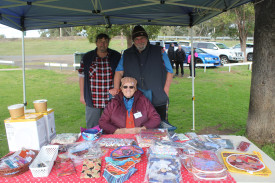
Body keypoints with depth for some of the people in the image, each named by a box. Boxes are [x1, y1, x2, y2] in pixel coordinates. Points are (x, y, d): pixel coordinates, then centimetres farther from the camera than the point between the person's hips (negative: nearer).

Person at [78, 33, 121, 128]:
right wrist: (82, 95, 4)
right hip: (92, 101, 0)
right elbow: (82, 76, 7)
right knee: (92, 127, 10)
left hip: (111, 100, 0)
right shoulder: (87, 57, 3)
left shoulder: (116, 56, 3)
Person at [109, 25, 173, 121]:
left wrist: (165, 90, -3)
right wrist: (116, 88, -6)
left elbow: (169, 71, 8)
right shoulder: (127, 54, 13)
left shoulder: (159, 51, 6)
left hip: (158, 100, -1)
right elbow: (119, 72, 10)